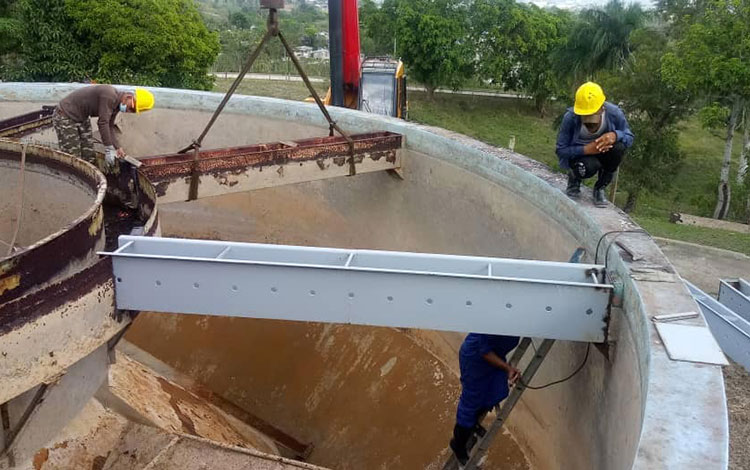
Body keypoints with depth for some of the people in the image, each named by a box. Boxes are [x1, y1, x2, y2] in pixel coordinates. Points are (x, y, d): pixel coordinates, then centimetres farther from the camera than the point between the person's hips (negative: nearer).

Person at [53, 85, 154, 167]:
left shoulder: (117, 103, 1)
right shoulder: (109, 96, -28)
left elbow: (109, 127, 9)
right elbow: (102, 123, -29)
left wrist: (117, 147, 2)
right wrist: (109, 150, -23)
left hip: (82, 118, 9)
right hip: (65, 116, -9)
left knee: (90, 157, 8)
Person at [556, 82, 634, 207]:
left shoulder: (614, 113, -20)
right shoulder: (570, 118, -24)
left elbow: (629, 137, -10)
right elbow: (561, 150, -20)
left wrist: (615, 135, -35)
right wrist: (586, 149, -37)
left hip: (604, 153, 3)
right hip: (579, 154, -3)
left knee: (619, 147, -31)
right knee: (586, 167, -39)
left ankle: (600, 187, -6)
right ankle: (574, 179, 5)